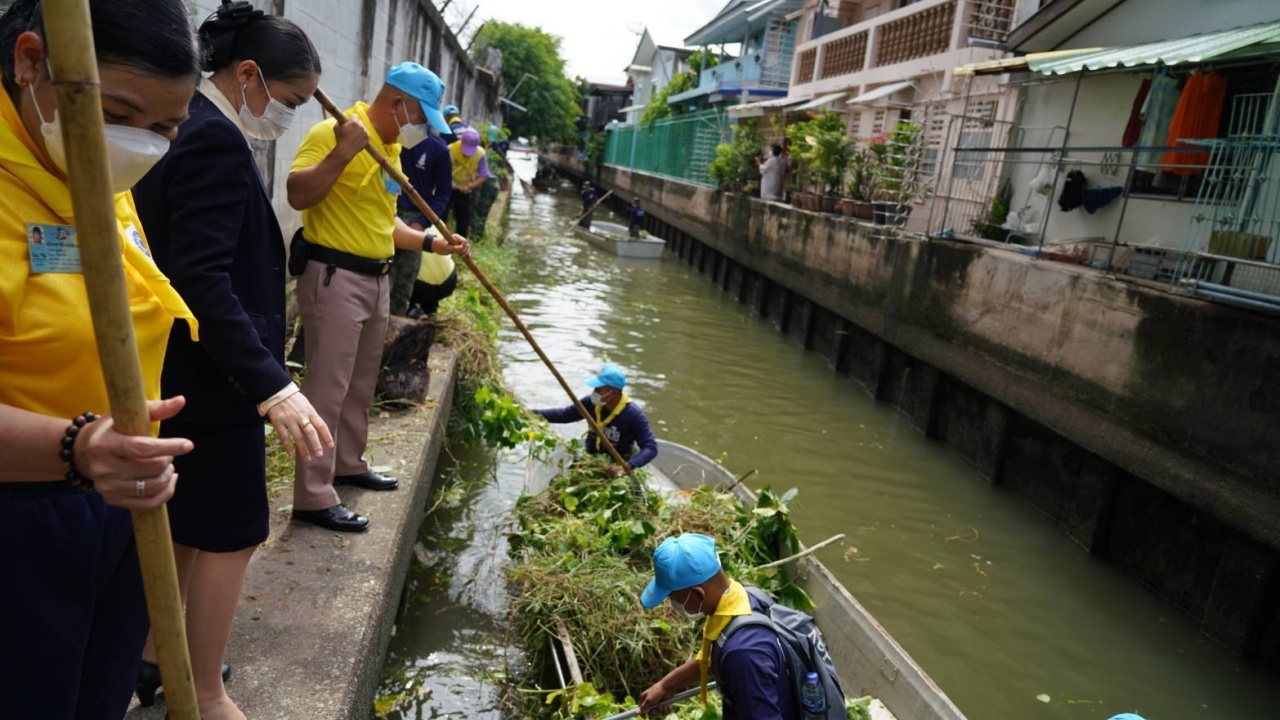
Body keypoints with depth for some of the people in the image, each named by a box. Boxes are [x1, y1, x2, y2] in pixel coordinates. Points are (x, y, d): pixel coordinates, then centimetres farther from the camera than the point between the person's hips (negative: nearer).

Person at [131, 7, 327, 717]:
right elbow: (204, 280, -27)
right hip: (210, 381, -10)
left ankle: (156, 658, 40)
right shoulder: (215, 141, -19)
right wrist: (273, 386, -32)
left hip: (172, 371, 10)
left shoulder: (186, 127, 11)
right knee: (230, 535, 4)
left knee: (181, 526, 22)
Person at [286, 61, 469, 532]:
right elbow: (297, 195, -26)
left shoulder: (390, 147, 14)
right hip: (334, 277, -9)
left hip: (376, 279, 9)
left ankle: (349, 464, 35)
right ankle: (313, 497, 2)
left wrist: (431, 242, 11)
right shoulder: (332, 133, -14)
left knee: (361, 384, 19)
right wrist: (343, 151, -31)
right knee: (327, 387, -6)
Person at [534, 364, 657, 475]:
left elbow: (651, 447, -27)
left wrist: (625, 467, -42)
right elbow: (565, 414, 3)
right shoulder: (593, 403, -9)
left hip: (614, 468, -4)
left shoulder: (633, 415, -23)